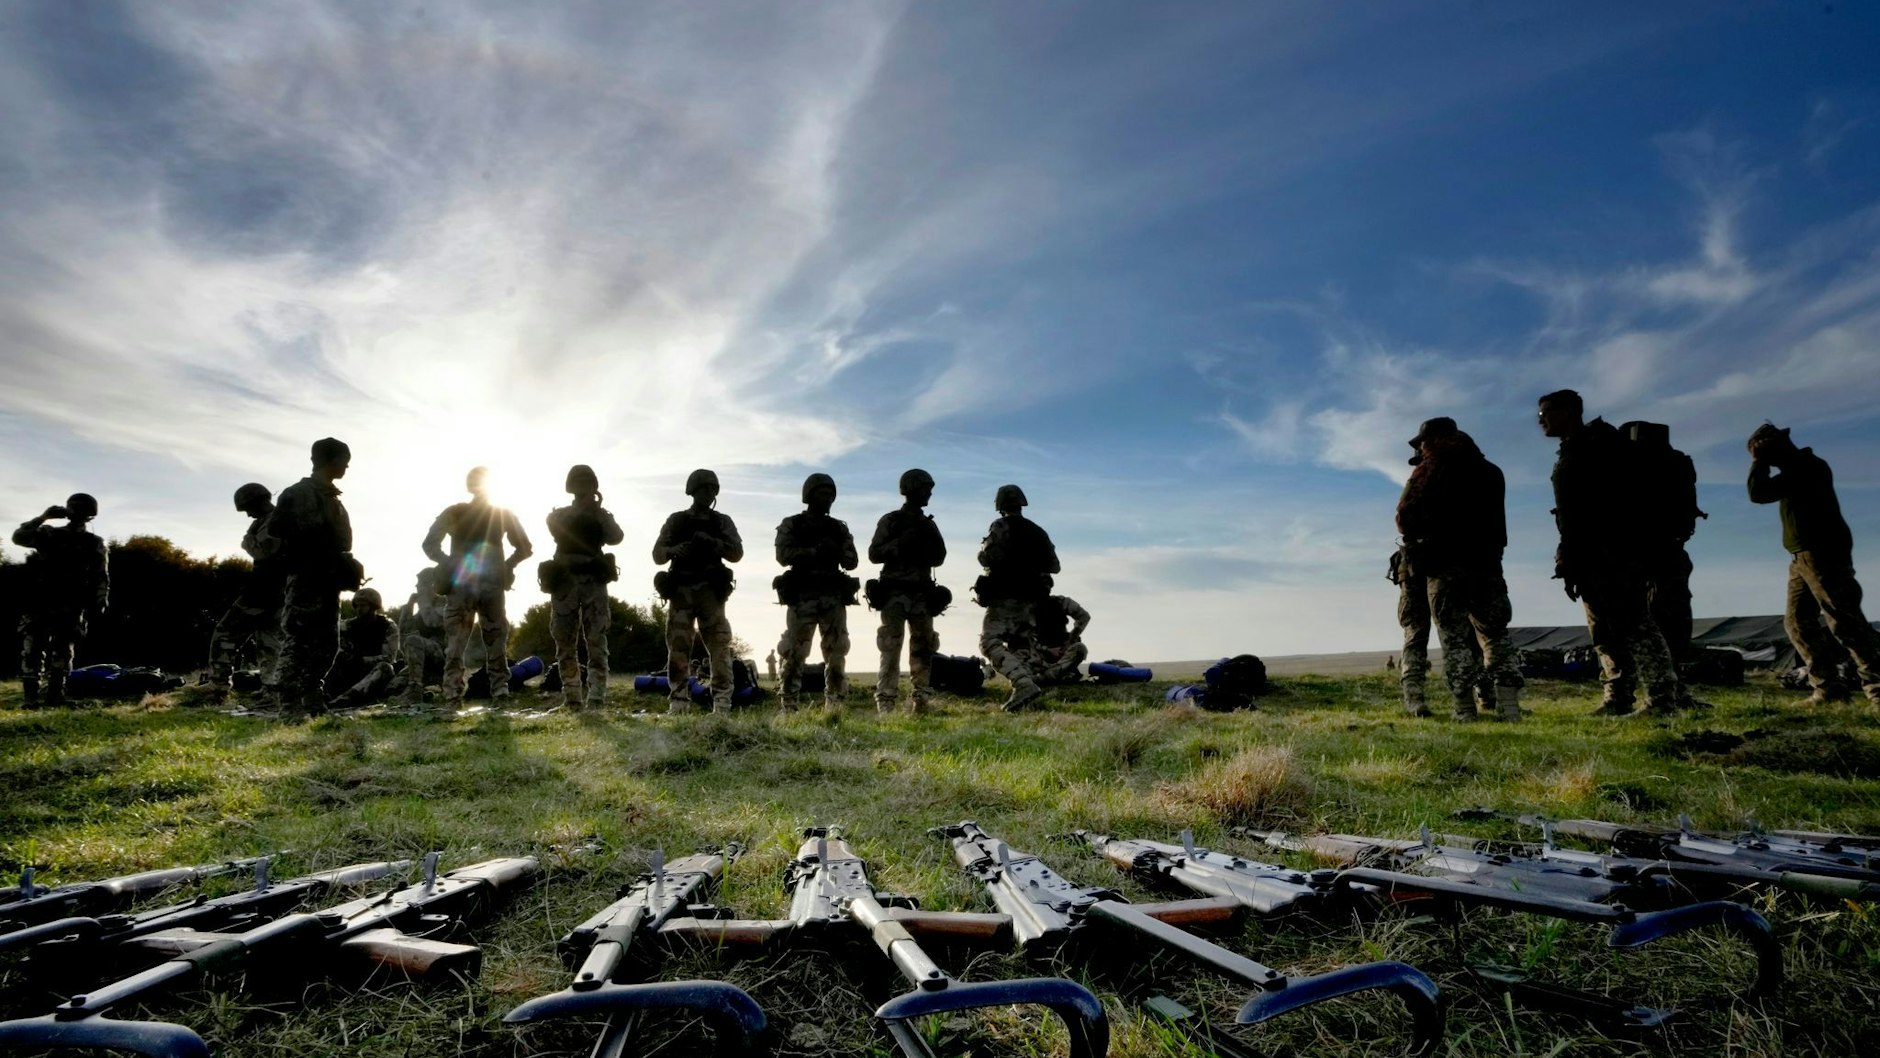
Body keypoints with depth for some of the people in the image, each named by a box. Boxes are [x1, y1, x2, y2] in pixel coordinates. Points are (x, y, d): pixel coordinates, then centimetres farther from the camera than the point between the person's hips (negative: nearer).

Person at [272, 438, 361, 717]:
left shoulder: (332, 498, 21)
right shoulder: (299, 493, -4)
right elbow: (275, 528, -12)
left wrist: (347, 568, 12)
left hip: (328, 581, 9)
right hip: (306, 579, -9)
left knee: (326, 642, 8)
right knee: (297, 640, -8)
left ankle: (312, 700, 14)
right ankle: (290, 704, -8)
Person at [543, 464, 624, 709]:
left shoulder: (601, 516, 13)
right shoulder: (559, 515, 14)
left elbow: (616, 537, -5)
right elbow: (559, 530, -7)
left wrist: (599, 511, -8)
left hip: (594, 584, -1)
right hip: (564, 583, 1)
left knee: (597, 643, -8)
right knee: (566, 644, 2)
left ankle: (596, 697, -10)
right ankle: (572, 697, 7)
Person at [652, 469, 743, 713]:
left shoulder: (722, 522, 11)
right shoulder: (676, 521, 12)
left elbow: (737, 553, 0)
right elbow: (657, 555, 7)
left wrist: (712, 543, -17)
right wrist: (674, 550, -16)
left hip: (710, 591, -1)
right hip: (680, 591, 1)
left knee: (719, 645, -8)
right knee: (677, 648, -2)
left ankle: (722, 703, -9)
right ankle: (679, 702, 4)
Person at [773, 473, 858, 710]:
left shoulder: (839, 528, 16)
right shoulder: (791, 525, 7)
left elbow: (852, 561, 9)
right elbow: (783, 555, -7)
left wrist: (836, 551, -12)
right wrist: (815, 551, -16)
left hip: (833, 597, 3)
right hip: (802, 597, -3)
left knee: (836, 652, 1)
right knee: (794, 652, -4)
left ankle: (834, 705, 7)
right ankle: (787, 704, 1)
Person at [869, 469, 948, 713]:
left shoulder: (928, 524, 15)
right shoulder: (890, 521, 2)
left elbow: (939, 558, 12)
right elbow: (874, 554, -4)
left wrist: (931, 539, -6)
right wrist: (900, 543, -16)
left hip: (922, 594, 5)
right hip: (894, 594, -5)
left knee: (923, 648, 4)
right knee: (891, 649, -7)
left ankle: (918, 700, 10)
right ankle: (885, 702, -6)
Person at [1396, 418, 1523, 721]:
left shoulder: (1429, 470, -3)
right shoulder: (1491, 471, 15)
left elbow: (1406, 519, -4)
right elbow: (1497, 525, 17)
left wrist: (1419, 536, 15)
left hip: (1445, 568, -5)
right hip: (1486, 564, 5)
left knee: (1455, 640, -2)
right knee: (1496, 636, 10)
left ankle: (1465, 710, -5)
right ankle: (1509, 705, 3)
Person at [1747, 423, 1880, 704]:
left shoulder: (1807, 466, -11)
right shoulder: (1799, 469, 19)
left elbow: (1758, 493, -16)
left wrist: (1758, 462, -4)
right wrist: (1762, 464, 16)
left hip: (1823, 554, -10)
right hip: (1805, 557, 10)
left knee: (1843, 620, -12)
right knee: (1798, 621, 6)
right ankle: (1829, 687, 4)